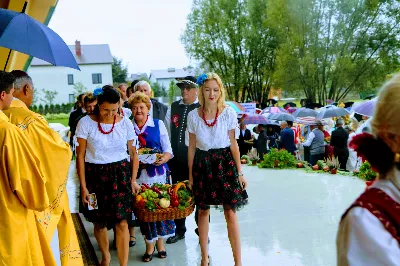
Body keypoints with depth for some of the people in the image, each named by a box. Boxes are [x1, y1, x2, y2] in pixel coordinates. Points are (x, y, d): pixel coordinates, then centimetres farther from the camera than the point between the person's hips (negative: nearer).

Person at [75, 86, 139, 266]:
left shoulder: (125, 123, -2)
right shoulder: (86, 123, -8)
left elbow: (133, 153, 5)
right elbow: (80, 156, -5)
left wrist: (133, 180, -2)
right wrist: (83, 186, -6)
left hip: (120, 174, 0)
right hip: (95, 175, 0)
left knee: (121, 222, -4)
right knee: (100, 221, 13)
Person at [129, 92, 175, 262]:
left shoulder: (158, 124, 2)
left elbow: (168, 150, 2)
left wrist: (164, 158, -18)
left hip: (158, 173, -1)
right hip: (139, 174, 1)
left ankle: (160, 242, 23)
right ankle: (149, 245, 22)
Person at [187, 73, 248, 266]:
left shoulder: (228, 113, -4)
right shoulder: (193, 115, -1)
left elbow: (233, 144, -1)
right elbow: (192, 147, 5)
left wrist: (240, 172, -3)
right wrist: (191, 175, 6)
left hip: (225, 163, -1)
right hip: (202, 164, 2)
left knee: (230, 212, -3)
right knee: (203, 211, 9)